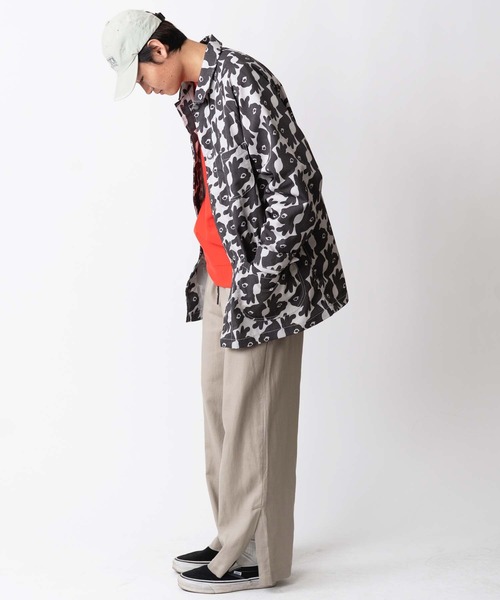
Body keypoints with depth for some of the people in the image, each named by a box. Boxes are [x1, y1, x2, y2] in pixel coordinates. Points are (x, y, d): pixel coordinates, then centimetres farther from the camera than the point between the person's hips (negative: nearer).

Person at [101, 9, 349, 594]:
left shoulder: (243, 80, -18)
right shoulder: (195, 91, 11)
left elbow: (296, 185, -21)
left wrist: (256, 279, -20)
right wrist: (209, 269, 15)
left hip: (260, 279, -9)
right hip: (220, 275, 10)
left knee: (252, 418, 0)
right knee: (220, 405, 15)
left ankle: (256, 558, 13)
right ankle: (233, 538, 28)